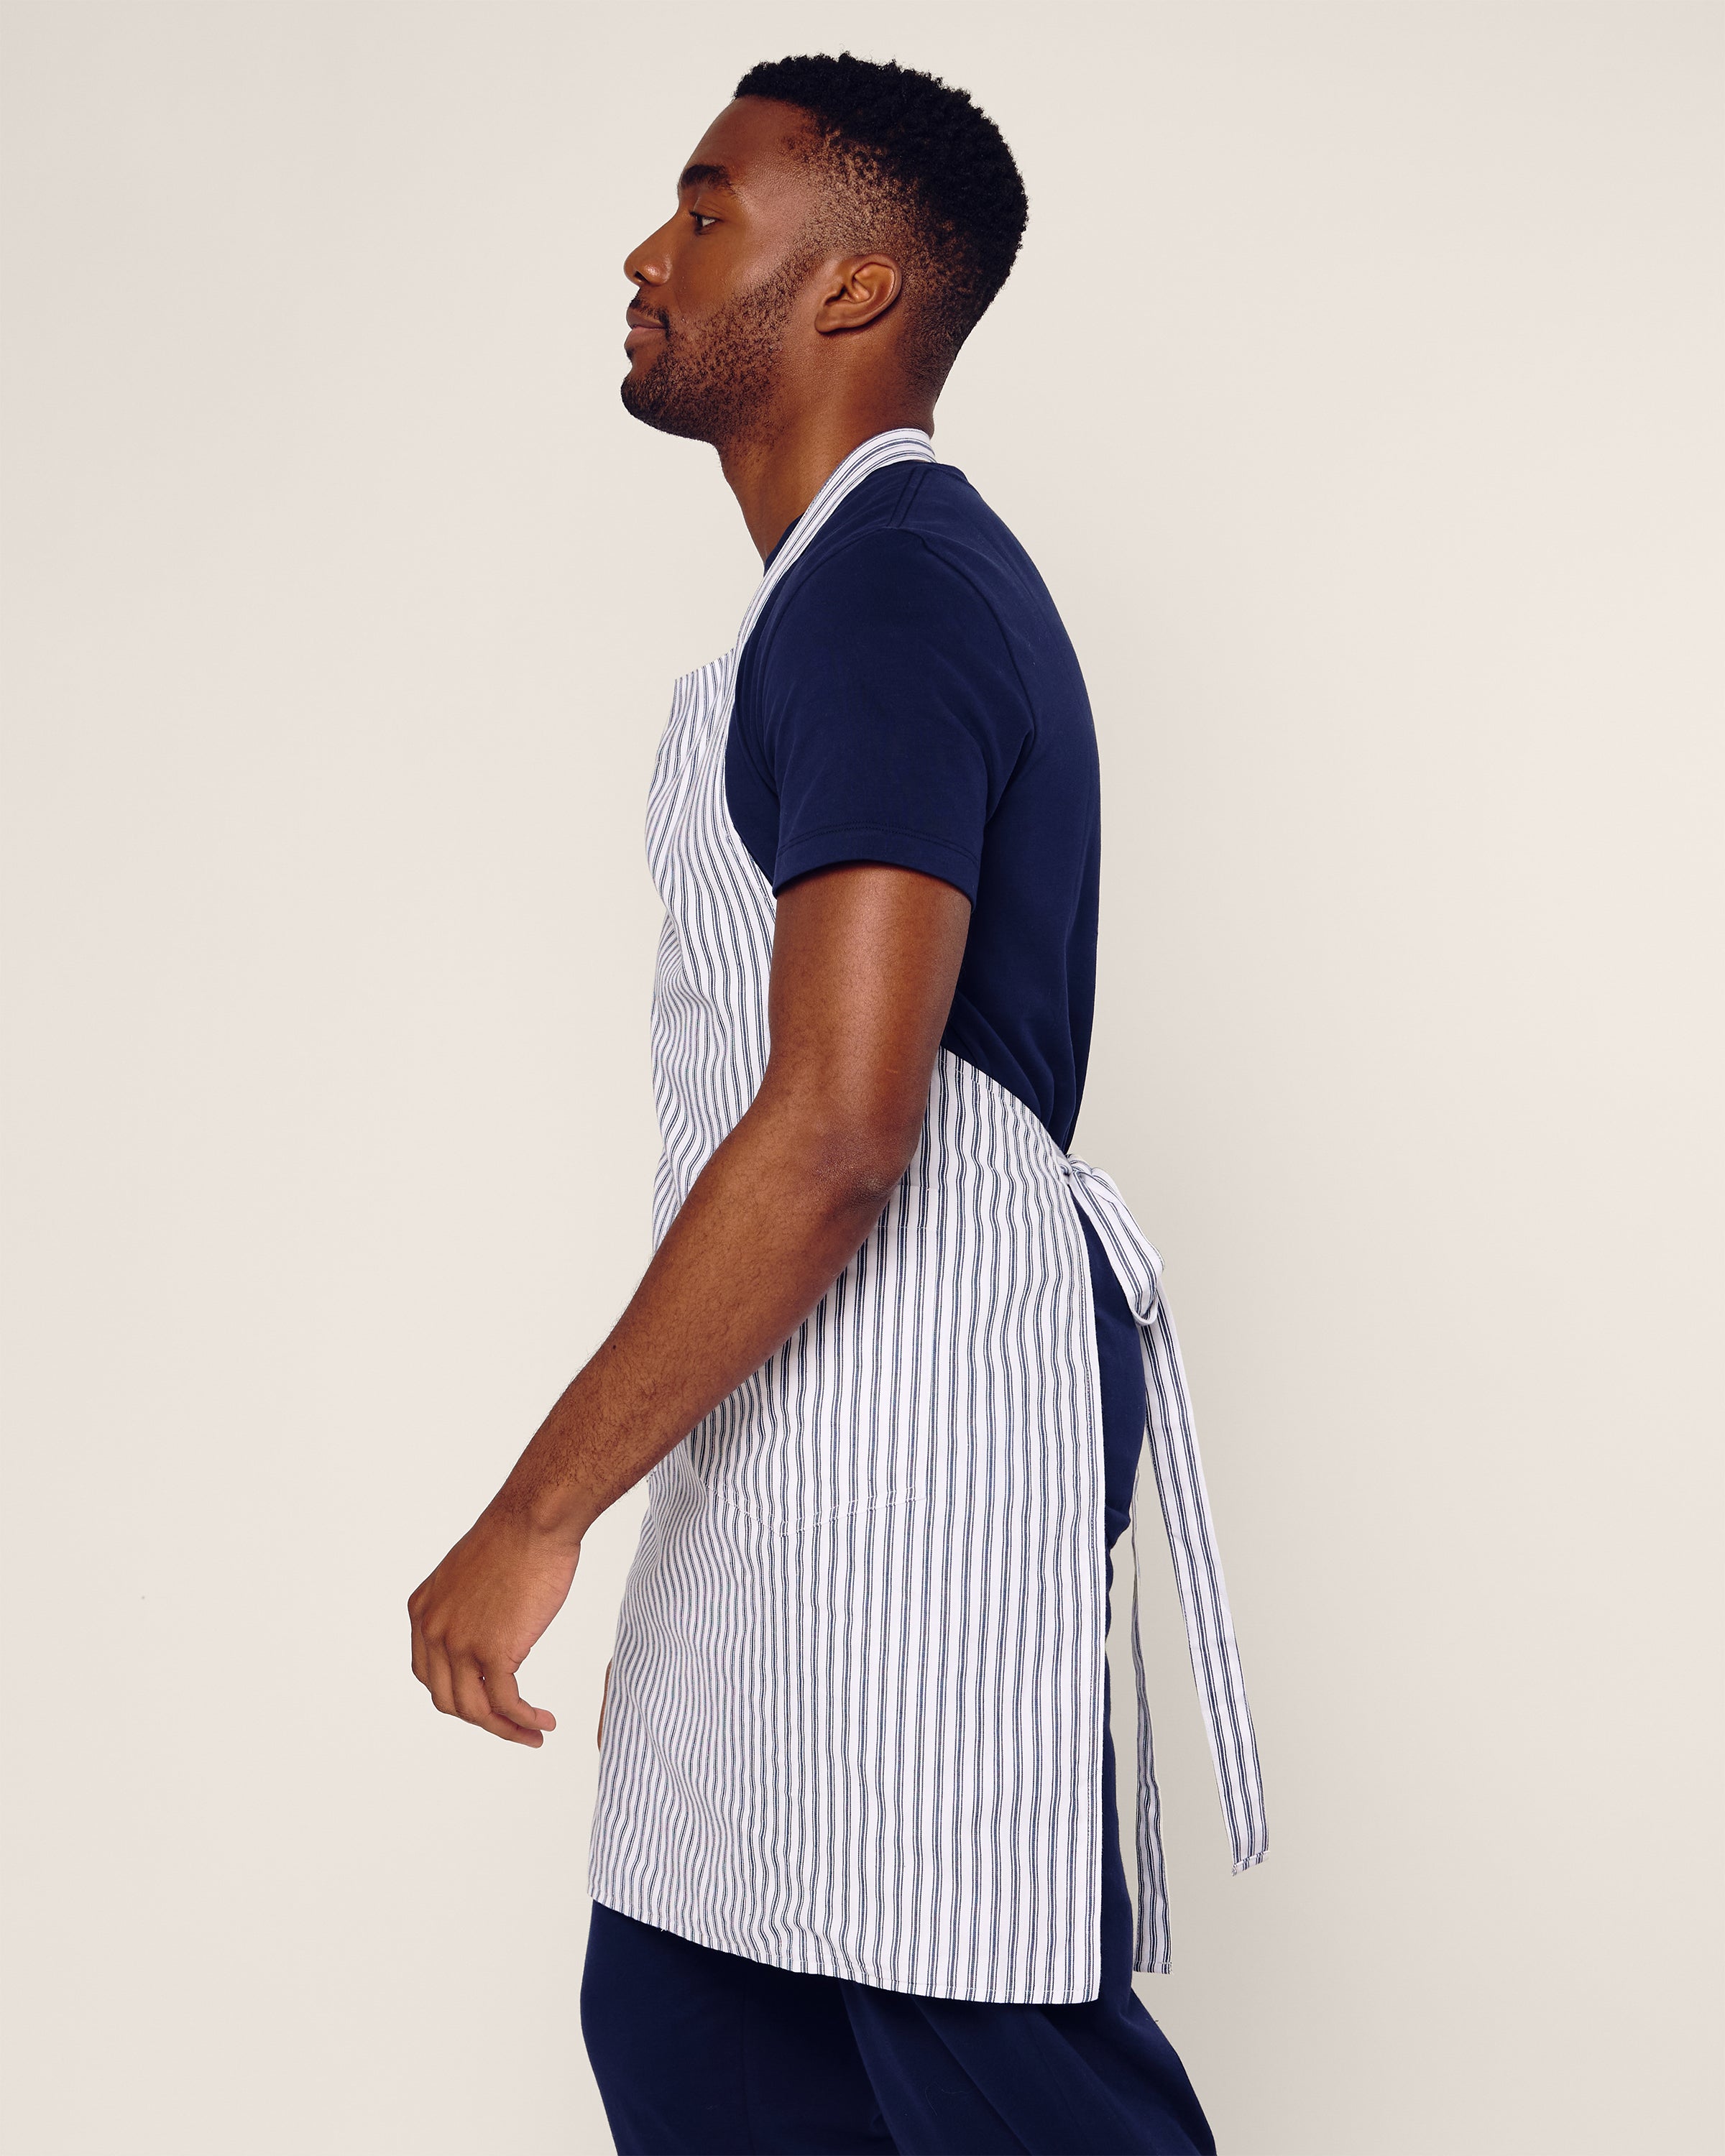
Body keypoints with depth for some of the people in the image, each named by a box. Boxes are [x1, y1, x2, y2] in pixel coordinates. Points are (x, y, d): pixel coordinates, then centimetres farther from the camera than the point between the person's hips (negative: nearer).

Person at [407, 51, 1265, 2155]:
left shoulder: (885, 591, -17)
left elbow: (838, 1129, -26)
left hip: (910, 1442, -10)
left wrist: (535, 1513, -22)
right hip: (793, 1443, 10)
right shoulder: (883, 581, 16)